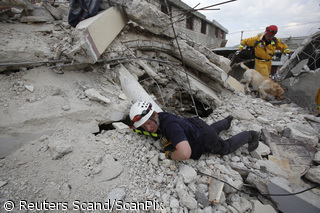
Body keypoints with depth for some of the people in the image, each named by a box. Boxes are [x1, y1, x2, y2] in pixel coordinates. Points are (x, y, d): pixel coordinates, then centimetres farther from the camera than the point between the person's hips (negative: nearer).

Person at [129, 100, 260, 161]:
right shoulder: (158, 118, -19)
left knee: (226, 147, 23)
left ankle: (250, 135, 44)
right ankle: (227, 121, 66)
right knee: (212, 129, 40)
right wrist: (137, 129, -12)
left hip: (206, 141, -7)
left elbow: (185, 153, -56)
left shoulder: (170, 125, -45)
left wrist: (169, 154, -35)